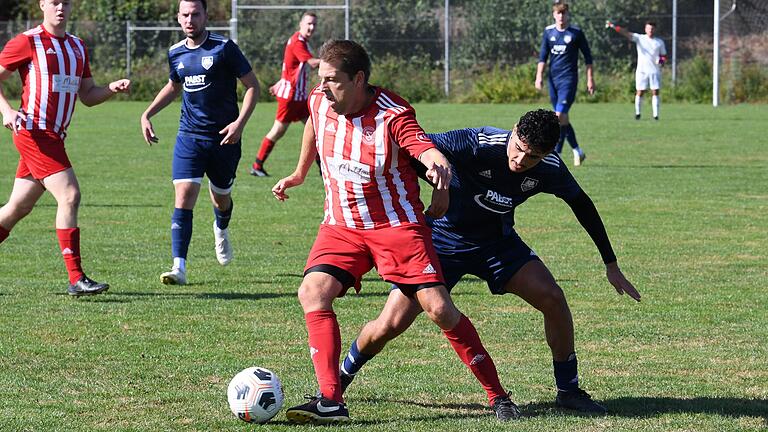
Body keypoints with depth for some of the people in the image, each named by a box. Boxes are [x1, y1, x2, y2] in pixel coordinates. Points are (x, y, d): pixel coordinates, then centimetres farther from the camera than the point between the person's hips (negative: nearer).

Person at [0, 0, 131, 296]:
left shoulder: (78, 47, 16)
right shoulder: (27, 42, -6)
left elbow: (88, 96, 18)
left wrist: (113, 88, -1)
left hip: (54, 137, 8)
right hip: (34, 133, -8)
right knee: (69, 196, -17)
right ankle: (76, 279, -17)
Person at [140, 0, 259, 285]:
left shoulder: (224, 48, -10)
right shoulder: (176, 53, 5)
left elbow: (252, 85, -6)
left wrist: (241, 121, -18)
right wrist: (147, 114, 16)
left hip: (224, 137, -2)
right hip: (189, 136, 2)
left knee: (221, 198, 14)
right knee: (183, 196, -14)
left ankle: (221, 230, 52)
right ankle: (179, 267, -19)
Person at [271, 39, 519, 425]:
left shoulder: (392, 115, -21)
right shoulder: (319, 102, -4)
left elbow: (425, 147, -37)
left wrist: (437, 162, -61)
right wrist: (299, 173, 33)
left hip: (396, 225, -5)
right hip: (342, 226, 5)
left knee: (438, 308, -11)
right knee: (312, 292, -19)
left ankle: (497, 395, 4)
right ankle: (331, 400, -20)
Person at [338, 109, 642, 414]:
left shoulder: (550, 170, -16)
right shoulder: (478, 144, -31)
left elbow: (582, 205, 3)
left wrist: (611, 265, 7)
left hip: (497, 241, 4)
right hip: (442, 238, -4)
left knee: (552, 297, -14)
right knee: (390, 325, -13)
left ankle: (568, 390, 5)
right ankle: (339, 380, 15)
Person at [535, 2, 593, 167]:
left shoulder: (576, 32, -3)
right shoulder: (548, 32, 7)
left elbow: (587, 57, 2)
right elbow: (543, 56, 10)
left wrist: (590, 79, -1)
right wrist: (539, 76, -1)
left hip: (569, 79, -5)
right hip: (553, 78, 5)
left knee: (560, 115, -16)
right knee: (562, 118, 8)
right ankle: (577, 152, 22)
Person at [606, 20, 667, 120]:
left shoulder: (660, 42, 9)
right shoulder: (639, 38, 2)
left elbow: (664, 55, 16)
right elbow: (626, 33, -10)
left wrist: (661, 60, -9)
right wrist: (613, 26, -24)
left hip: (655, 71, 1)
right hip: (641, 70, -1)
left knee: (655, 92, -4)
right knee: (640, 92, -1)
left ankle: (656, 114, -2)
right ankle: (637, 113, 10)